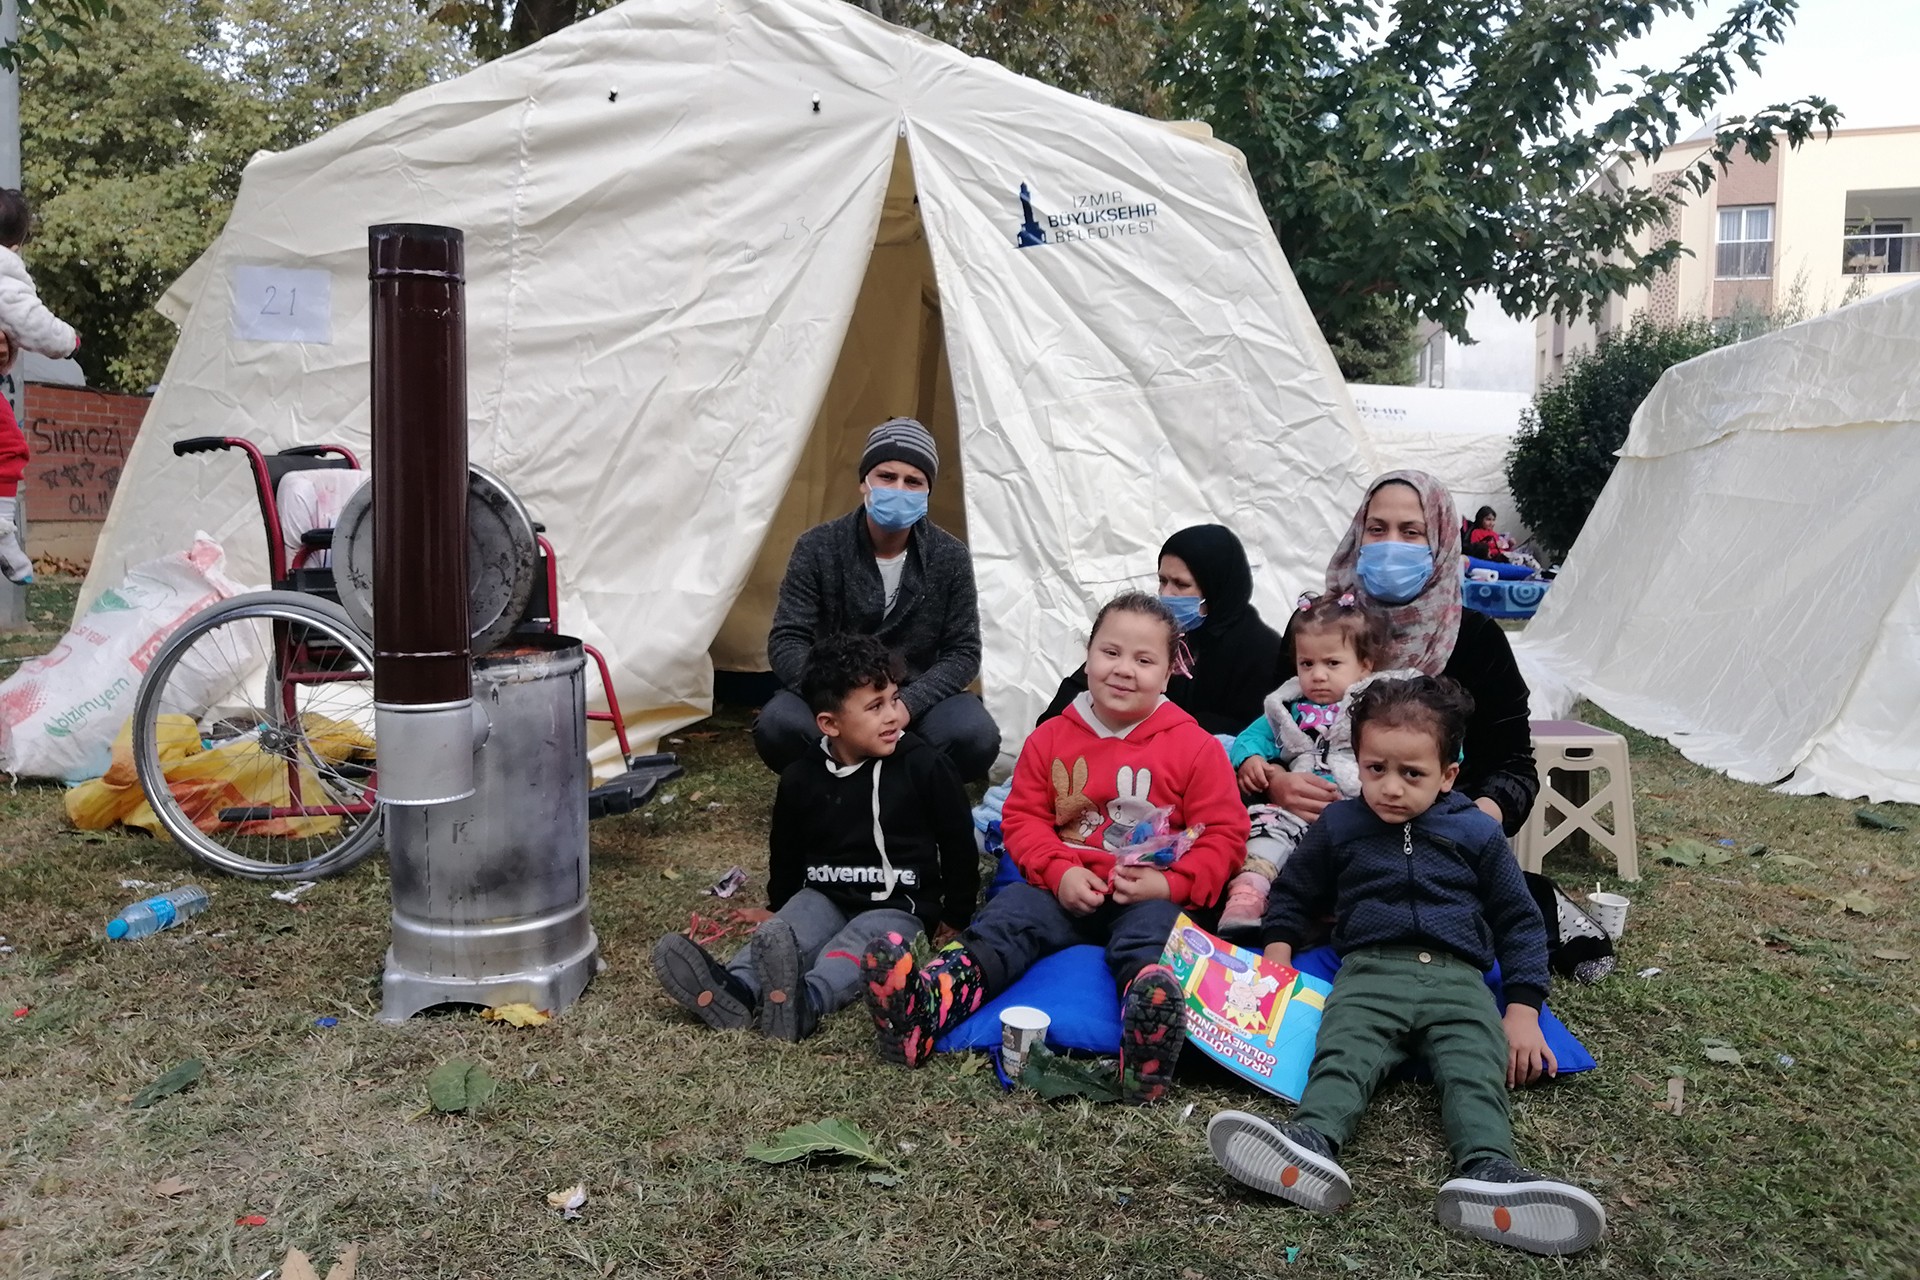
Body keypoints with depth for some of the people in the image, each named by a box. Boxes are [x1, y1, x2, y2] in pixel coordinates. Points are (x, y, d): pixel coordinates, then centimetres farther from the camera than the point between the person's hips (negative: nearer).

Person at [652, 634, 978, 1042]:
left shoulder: (924, 767, -9)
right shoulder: (802, 778, -1)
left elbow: (958, 843, 0)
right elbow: (786, 847, 18)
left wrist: (955, 918, 6)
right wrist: (777, 906, 28)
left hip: (898, 906, -3)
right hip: (823, 896, 4)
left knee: (851, 949, -33)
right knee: (779, 934, -26)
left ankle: (805, 1000, -62)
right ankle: (733, 990, -53)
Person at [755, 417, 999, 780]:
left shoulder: (949, 557, -6)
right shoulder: (819, 548, -9)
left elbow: (963, 652, -6)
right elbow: (787, 641, -10)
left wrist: (907, 704, -23)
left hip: (916, 697, 1)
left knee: (976, 739, -31)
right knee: (778, 728, -33)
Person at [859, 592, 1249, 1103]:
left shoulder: (1195, 747, 2)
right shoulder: (1052, 736, 10)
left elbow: (1224, 834, 0)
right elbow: (1023, 816, 9)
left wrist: (1170, 883, -17)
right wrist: (1059, 872, -10)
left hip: (1150, 898, -2)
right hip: (1069, 889, 3)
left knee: (1150, 931, -35)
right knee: (1006, 915, -25)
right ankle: (921, 1006, -50)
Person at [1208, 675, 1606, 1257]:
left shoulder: (1477, 833, 13)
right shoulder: (1338, 827, 14)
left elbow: (1519, 920, 17)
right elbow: (1292, 895, 26)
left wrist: (1523, 1009, 7)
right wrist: (1277, 958, 10)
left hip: (1458, 979, 1)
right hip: (1370, 971, -1)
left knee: (1476, 1067, -28)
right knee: (1343, 1051, -29)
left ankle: (1487, 1171, -51)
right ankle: (1311, 1144, -55)